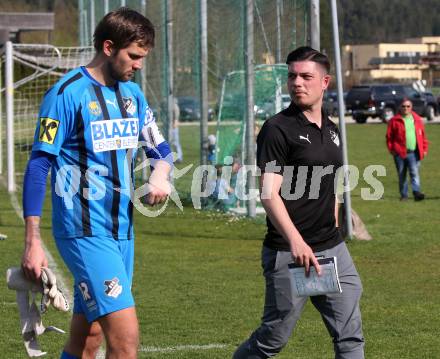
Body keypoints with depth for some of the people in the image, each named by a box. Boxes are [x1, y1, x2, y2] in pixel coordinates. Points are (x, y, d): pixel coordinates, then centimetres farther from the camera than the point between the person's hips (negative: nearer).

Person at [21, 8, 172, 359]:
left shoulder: (132, 93, 11)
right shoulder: (68, 93, -11)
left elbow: (160, 149, 22)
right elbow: (38, 166, -10)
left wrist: (160, 174, -4)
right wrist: (32, 242, -13)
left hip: (122, 231, 7)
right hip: (85, 233, -7)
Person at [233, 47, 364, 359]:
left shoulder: (331, 130, 14)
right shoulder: (277, 129, -9)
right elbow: (269, 194, -18)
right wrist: (295, 240, -30)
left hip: (332, 248, 7)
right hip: (288, 252, -7)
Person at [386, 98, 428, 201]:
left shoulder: (417, 120, 9)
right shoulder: (394, 121, 2)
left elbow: (423, 136, 13)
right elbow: (389, 136, 3)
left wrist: (424, 149, 8)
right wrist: (391, 149, -4)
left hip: (413, 153, 0)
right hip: (399, 153, 0)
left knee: (414, 172, -14)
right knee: (402, 175, 7)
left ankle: (416, 192, -22)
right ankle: (404, 195, 15)